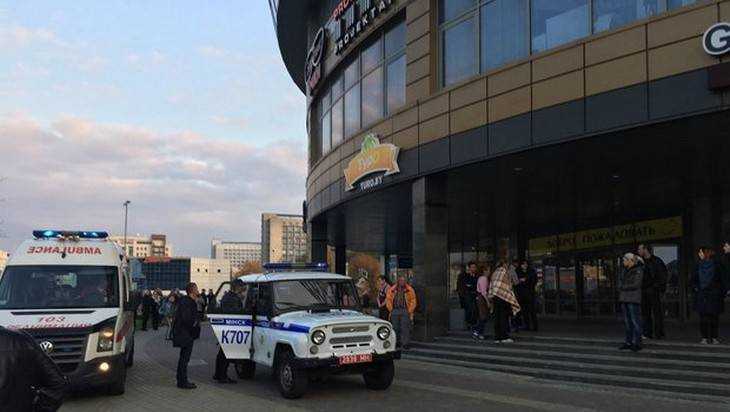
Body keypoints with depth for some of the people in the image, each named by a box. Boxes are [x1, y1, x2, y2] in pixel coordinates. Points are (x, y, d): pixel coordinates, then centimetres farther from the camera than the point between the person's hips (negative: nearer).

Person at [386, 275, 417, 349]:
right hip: (395, 311, 2)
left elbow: (413, 301, 3)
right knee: (395, 328, 6)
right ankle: (396, 343, 16)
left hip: (405, 311, -2)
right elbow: (388, 300, 11)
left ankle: (405, 344, -2)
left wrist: (409, 311, -3)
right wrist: (391, 310, 4)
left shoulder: (409, 290, 3)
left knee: (405, 328, -6)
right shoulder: (392, 290, 8)